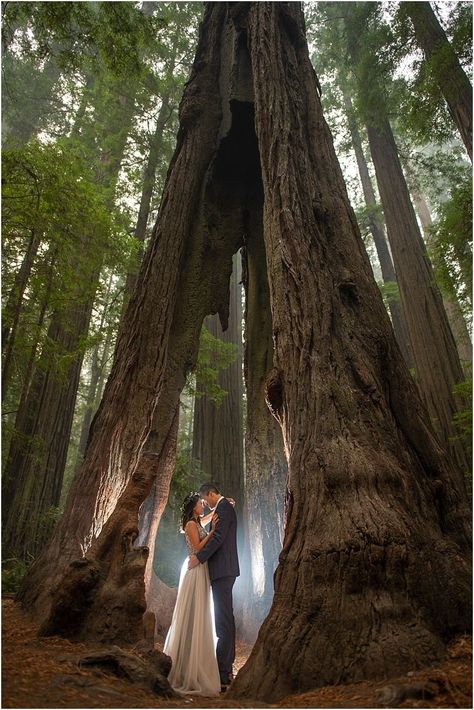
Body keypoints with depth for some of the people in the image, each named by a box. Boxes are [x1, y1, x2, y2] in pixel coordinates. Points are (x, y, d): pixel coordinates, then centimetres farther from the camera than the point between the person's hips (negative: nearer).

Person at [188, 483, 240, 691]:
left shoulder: (223, 507, -12)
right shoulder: (225, 507, 18)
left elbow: (218, 538, -21)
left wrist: (199, 557, -17)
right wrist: (200, 554, 10)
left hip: (222, 570, -11)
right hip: (224, 570, 11)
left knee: (223, 619, -8)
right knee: (226, 617, 15)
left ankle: (222, 674, -4)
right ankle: (227, 668, 25)